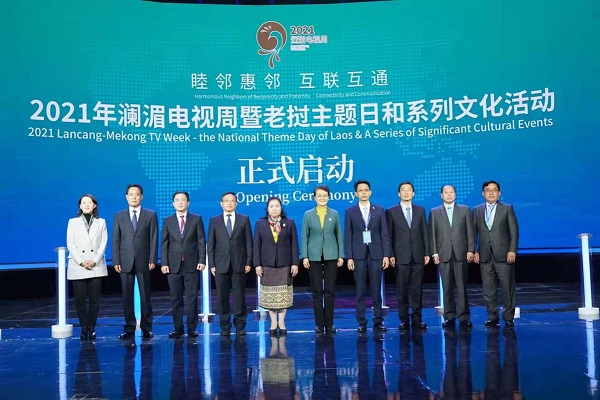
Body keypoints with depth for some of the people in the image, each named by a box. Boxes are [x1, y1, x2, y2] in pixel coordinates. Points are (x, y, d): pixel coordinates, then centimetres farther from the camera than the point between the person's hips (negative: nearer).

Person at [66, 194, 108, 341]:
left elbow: (103, 243, 5)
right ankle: (84, 328, 8)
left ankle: (92, 328, 8)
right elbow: (70, 244, 2)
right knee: (80, 300, -1)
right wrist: (81, 262, -9)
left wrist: (94, 261, -9)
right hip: (77, 267, 0)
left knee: (94, 300, -1)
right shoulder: (73, 222, 10)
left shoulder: (101, 222, 12)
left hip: (96, 267, 0)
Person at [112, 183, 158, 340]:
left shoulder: (151, 215, 6)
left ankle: (146, 328, 10)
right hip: (125, 262, 2)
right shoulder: (119, 216, 10)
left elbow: (154, 239, 1)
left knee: (145, 296, 3)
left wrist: (152, 259, -7)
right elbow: (115, 240, 6)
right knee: (127, 296, 5)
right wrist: (116, 261, -3)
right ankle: (129, 328, 12)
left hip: (143, 261, -1)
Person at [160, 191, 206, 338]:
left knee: (192, 298, 1)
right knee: (176, 299, 5)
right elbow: (164, 244, 6)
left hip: (192, 265, -1)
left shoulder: (196, 219, 5)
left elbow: (201, 242, 2)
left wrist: (202, 260, -7)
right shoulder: (167, 221, 9)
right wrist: (164, 263, -2)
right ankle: (178, 329, 13)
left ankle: (191, 329, 8)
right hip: (174, 265, 2)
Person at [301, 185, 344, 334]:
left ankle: (329, 324, 11)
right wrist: (305, 256, -4)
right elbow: (304, 236, 3)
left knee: (330, 290, 3)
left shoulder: (334, 214, 5)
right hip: (314, 257, 0)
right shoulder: (308, 214, 3)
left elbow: (339, 235, 6)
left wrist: (341, 255, 0)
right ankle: (319, 324, 11)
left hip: (331, 256, 0)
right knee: (317, 291, 3)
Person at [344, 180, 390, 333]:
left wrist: (386, 255, -1)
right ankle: (361, 323, 9)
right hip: (358, 255, 0)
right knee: (360, 291, 3)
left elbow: (384, 234, 5)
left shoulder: (379, 210, 7)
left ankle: (378, 322, 10)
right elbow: (348, 236, 2)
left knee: (376, 290, 3)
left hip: (376, 254, 1)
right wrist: (349, 257, -5)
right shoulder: (350, 212, 5)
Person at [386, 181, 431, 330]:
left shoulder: (420, 210, 10)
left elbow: (425, 232, 9)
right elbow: (389, 235, 1)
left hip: (418, 256, 2)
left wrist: (427, 252, 3)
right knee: (402, 290, 2)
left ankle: (417, 319, 12)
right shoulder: (391, 212, 3)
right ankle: (404, 319, 10)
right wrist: (390, 255, -6)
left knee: (417, 289, 4)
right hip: (401, 256, -2)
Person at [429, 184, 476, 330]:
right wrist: (434, 253, -2)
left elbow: (470, 232, 5)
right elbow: (432, 234, 6)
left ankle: (464, 317, 2)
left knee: (461, 286, -1)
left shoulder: (465, 210, 10)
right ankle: (449, 317, 8)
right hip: (443, 254, 0)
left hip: (461, 253, 0)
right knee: (447, 287, 2)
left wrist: (471, 250, -4)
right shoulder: (434, 212, 10)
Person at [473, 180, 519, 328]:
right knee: (488, 289, 5)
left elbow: (514, 231, 0)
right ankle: (492, 317, 14)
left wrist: (512, 250, -9)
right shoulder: (477, 210, 12)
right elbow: (473, 232, 9)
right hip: (485, 256, 2)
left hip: (503, 255, -2)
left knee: (508, 288, 0)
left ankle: (508, 318, 11)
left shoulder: (507, 209, 5)